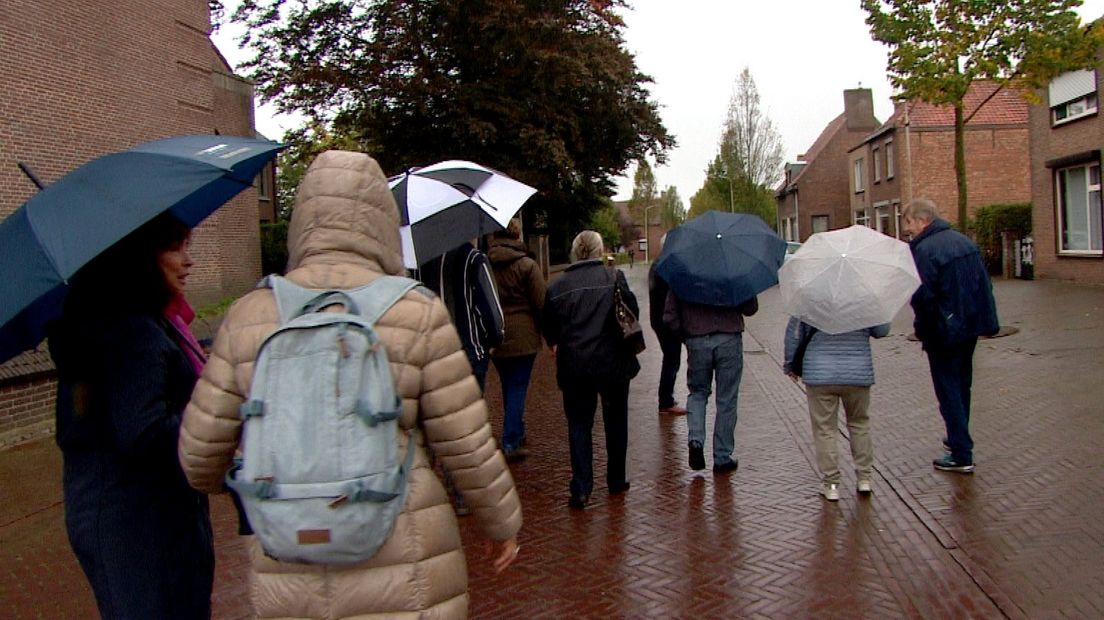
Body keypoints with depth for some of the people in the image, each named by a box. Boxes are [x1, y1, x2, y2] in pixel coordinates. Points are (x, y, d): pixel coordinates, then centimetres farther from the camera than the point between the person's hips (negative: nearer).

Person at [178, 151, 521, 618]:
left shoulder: (248, 316, -1)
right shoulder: (417, 312, -9)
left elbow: (200, 447, 5)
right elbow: (468, 447, -6)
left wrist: (210, 480, 28)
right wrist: (503, 523, 11)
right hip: (402, 575, -2)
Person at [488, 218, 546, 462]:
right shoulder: (527, 265, -9)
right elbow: (541, 305, -9)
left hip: (494, 338, 4)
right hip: (522, 336, -4)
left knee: (509, 386, 18)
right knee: (518, 387, 2)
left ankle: (516, 434, 32)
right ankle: (511, 443, -3)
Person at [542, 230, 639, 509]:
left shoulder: (558, 286, 0)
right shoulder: (614, 277, -5)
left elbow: (549, 328, 7)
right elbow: (633, 312, 0)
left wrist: (557, 345, 25)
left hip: (574, 367, 1)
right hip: (612, 363, 0)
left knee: (579, 424, 7)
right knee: (616, 422, 16)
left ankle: (581, 489, 1)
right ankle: (616, 481, 26)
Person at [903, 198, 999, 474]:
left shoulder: (923, 249, -18)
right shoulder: (965, 242, 8)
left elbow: (922, 296, -21)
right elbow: (984, 283, 12)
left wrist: (922, 329, -7)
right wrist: (985, 320, 17)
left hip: (944, 332, -8)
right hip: (970, 326, 8)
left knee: (948, 391, -1)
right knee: (962, 385, 21)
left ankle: (961, 455, 1)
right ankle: (958, 439, 35)